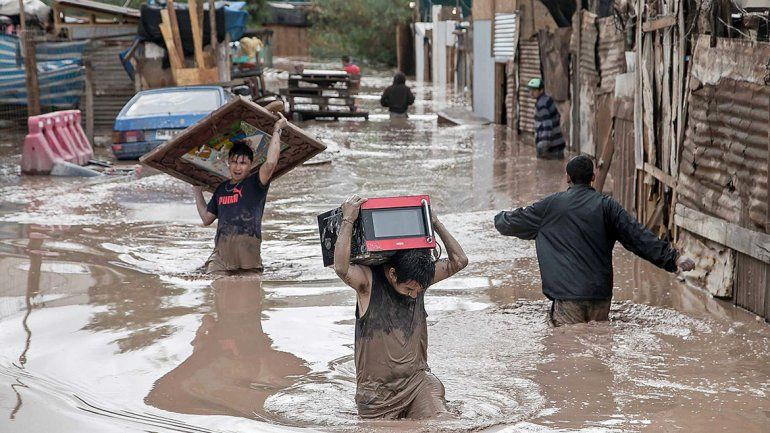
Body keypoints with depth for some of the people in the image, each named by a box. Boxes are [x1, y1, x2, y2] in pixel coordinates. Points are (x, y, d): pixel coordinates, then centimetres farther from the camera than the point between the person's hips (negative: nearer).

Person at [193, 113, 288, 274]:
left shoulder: (255, 184, 6)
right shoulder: (222, 188, 24)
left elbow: (270, 164, -14)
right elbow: (206, 218, 32)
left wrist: (277, 130, -6)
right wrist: (198, 190, 38)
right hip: (221, 253, 4)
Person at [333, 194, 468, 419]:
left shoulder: (420, 277, 3)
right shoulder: (368, 280, -12)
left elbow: (459, 261, 4)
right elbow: (341, 268, -31)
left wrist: (435, 223, 1)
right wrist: (348, 220, -26)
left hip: (417, 378, 3)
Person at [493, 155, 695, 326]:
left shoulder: (550, 205, 3)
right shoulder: (607, 206, 4)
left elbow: (514, 223, 17)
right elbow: (638, 236, -2)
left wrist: (500, 219, 40)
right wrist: (673, 258, -1)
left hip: (567, 295, -2)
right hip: (601, 294, 2)